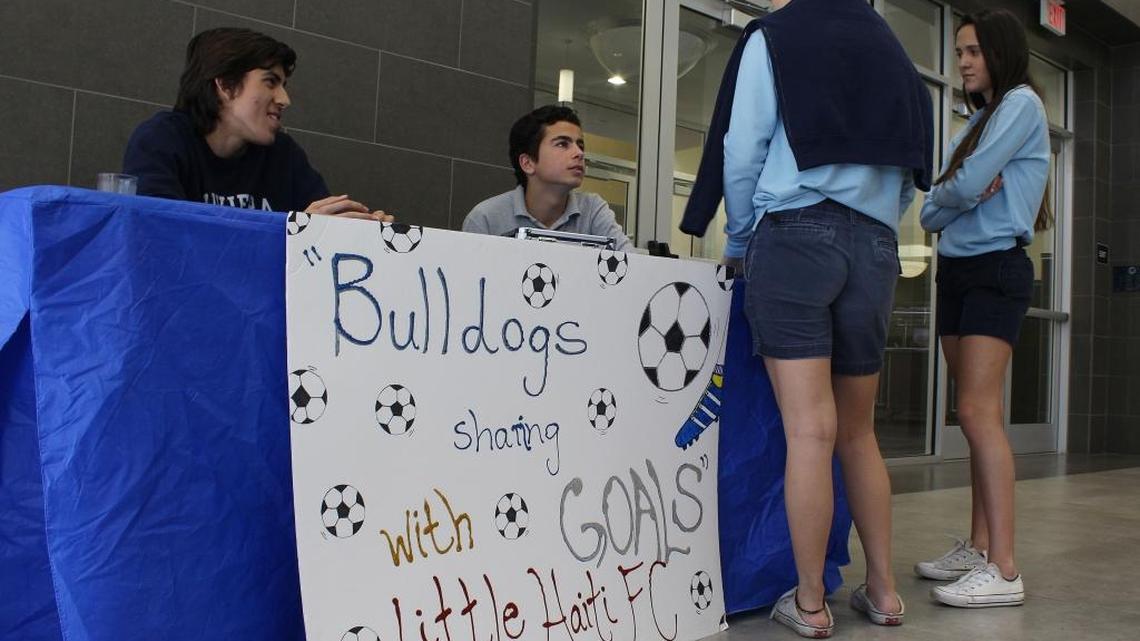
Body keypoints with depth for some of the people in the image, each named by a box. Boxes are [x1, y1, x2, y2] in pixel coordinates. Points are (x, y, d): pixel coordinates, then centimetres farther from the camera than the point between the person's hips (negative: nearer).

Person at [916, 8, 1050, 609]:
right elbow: (932, 211, 11)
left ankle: (1003, 570, -14)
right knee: (975, 416, 8)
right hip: (957, 268, 8)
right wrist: (960, 197, -9)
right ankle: (978, 548, 13)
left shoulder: (1021, 103, -4)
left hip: (997, 267, -8)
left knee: (978, 412, -15)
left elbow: (966, 186, -16)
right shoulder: (975, 121, 20)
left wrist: (947, 193, 5)